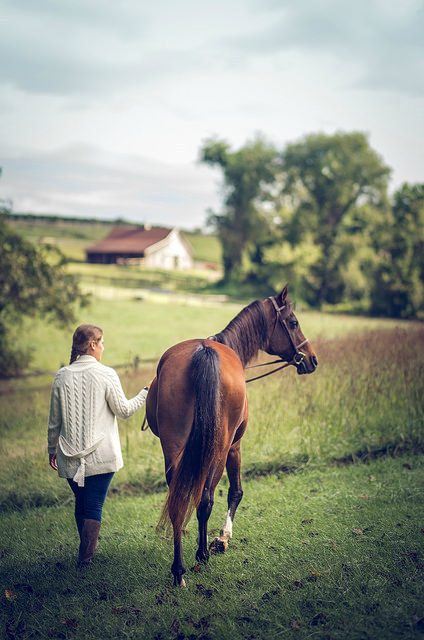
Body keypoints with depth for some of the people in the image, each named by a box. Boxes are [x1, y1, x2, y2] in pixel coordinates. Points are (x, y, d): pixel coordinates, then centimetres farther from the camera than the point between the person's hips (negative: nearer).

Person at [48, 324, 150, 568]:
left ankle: (87, 550, 32)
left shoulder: (62, 376, 1)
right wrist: (147, 392, 9)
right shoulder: (106, 375, -10)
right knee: (94, 507, 4)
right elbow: (124, 410, -4)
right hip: (101, 455, -4)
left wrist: (52, 449, 19)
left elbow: (55, 421, 6)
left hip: (71, 456, 4)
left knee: (81, 504, 19)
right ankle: (86, 558, 2)